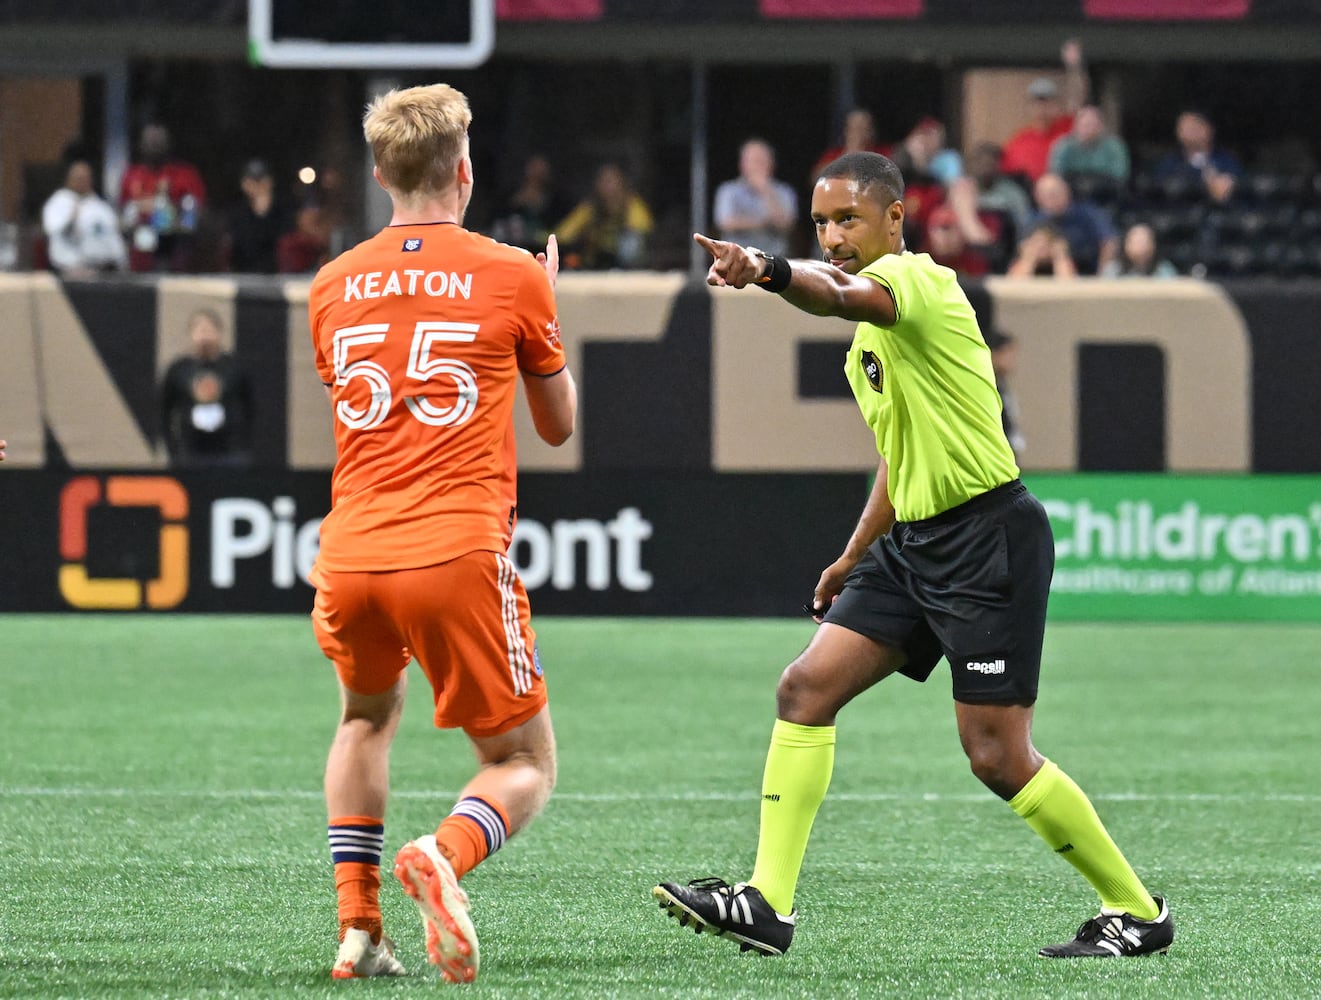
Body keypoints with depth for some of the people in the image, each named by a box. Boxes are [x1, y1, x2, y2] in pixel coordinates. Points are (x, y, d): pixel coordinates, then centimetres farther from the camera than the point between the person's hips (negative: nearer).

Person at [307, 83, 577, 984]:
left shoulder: (332, 286, 11)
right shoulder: (512, 277, 2)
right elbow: (559, 425, 14)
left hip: (351, 554, 4)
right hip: (458, 555, -4)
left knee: (367, 716, 32)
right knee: (524, 766, 7)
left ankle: (358, 925, 17)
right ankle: (446, 852, -27)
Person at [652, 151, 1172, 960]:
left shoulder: (916, 278, -12)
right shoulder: (871, 337, 17)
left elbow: (844, 297, -37)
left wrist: (768, 271, -57)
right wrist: (855, 557, 28)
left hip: (990, 536, -9)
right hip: (915, 539, 9)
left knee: (998, 756, -8)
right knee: (807, 687, -3)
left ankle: (1137, 911, 7)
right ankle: (768, 903, -4)